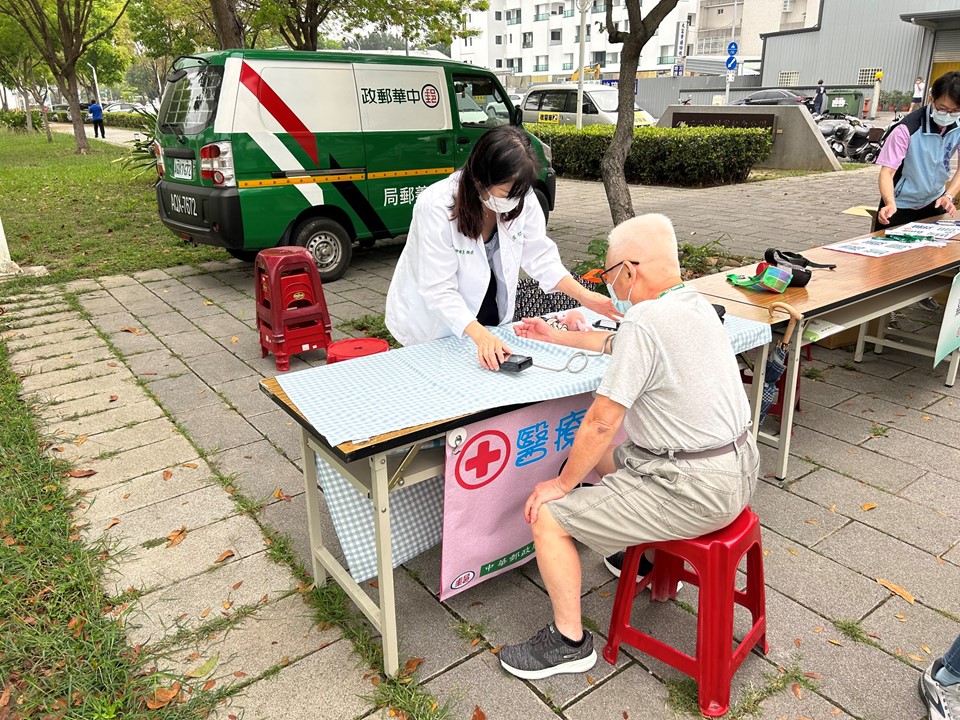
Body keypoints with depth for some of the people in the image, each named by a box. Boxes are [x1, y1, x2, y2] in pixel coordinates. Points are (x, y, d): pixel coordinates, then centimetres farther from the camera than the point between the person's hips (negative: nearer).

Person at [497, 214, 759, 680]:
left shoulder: (644, 323, -24)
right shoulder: (695, 303, 6)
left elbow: (602, 421, -21)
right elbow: (616, 342, 24)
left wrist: (563, 483, -7)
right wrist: (557, 337, 33)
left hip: (695, 493, -10)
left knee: (547, 515, -5)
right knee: (608, 458, 30)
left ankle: (569, 642, 14)